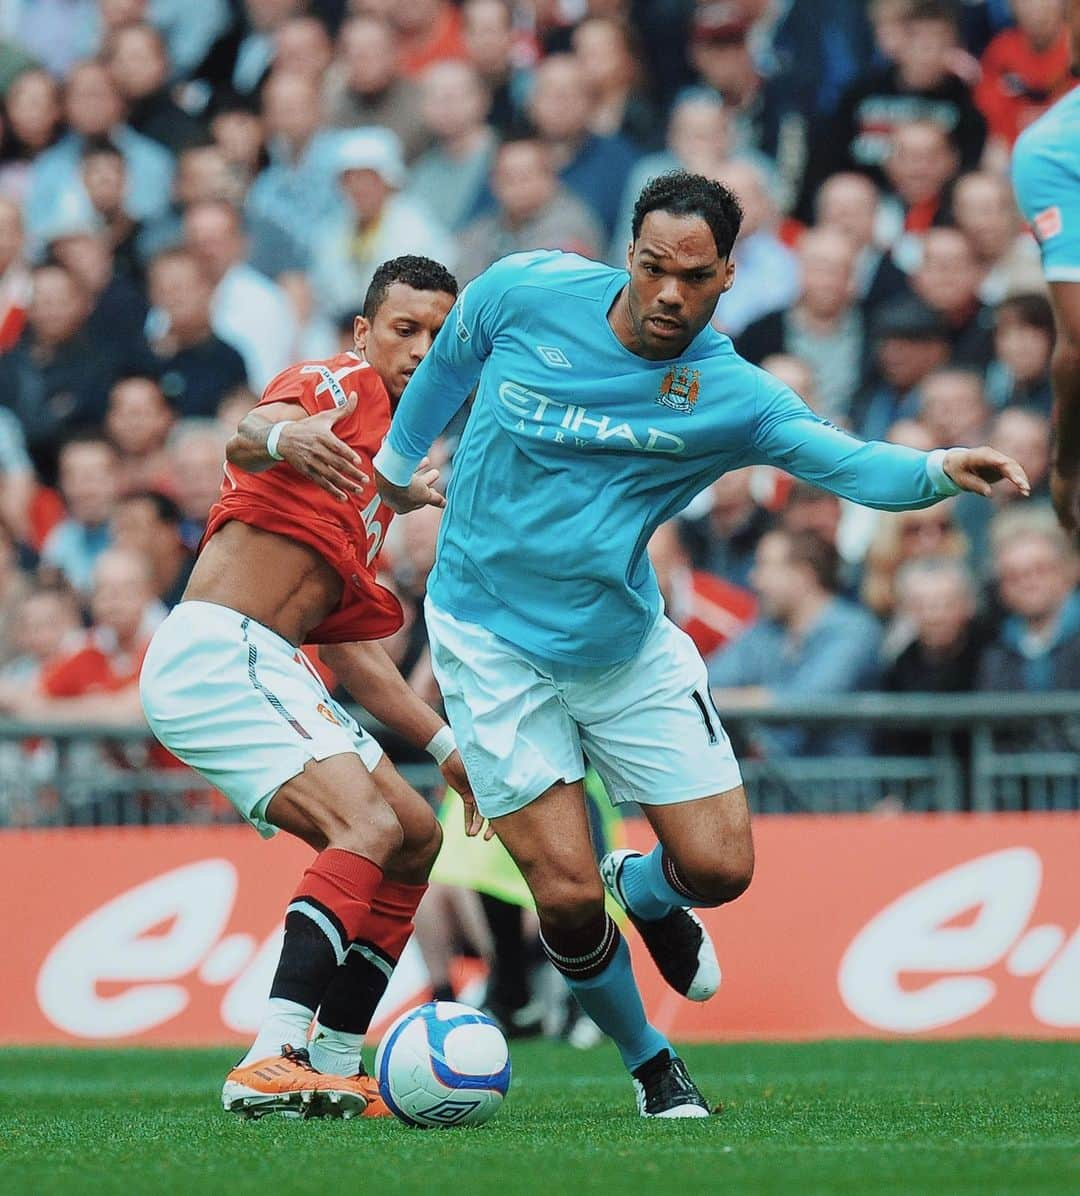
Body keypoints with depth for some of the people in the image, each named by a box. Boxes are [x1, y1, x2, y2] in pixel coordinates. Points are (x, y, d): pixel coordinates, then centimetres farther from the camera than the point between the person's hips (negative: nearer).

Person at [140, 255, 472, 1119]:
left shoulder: (391, 470, 25)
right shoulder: (342, 385, -1)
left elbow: (350, 648, 25)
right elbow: (245, 435, -25)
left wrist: (445, 743, 18)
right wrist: (280, 436, -49)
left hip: (265, 673, 10)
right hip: (215, 653, -10)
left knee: (416, 837, 13)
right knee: (371, 827, -23)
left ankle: (336, 1066, 12)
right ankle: (272, 1063, -34)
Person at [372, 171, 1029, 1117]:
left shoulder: (730, 395, -14)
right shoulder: (527, 293, -13)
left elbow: (843, 459, -29)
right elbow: (450, 361, 8)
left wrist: (936, 470, -49)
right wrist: (398, 462, 23)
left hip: (626, 646, 2)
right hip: (492, 640, -1)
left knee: (720, 869, -3)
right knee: (566, 895, -8)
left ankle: (643, 893, 36)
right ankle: (647, 1060, 21)